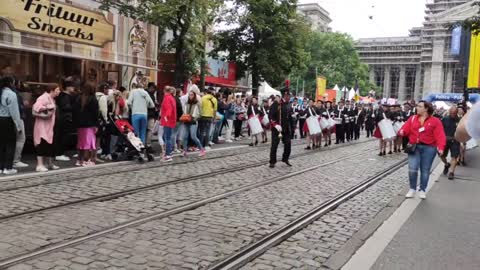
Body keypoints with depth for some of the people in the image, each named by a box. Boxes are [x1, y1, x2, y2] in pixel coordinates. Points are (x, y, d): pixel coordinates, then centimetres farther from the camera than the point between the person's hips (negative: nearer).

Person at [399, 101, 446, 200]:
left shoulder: (435, 121, -2)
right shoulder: (412, 118, 8)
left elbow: (440, 136, -10)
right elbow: (405, 129, -2)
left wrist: (441, 147, -24)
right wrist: (401, 132, -26)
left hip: (428, 148, -1)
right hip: (414, 147, 2)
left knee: (425, 170, 7)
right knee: (412, 169, -9)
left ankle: (422, 190, 21)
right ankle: (412, 189, 8)